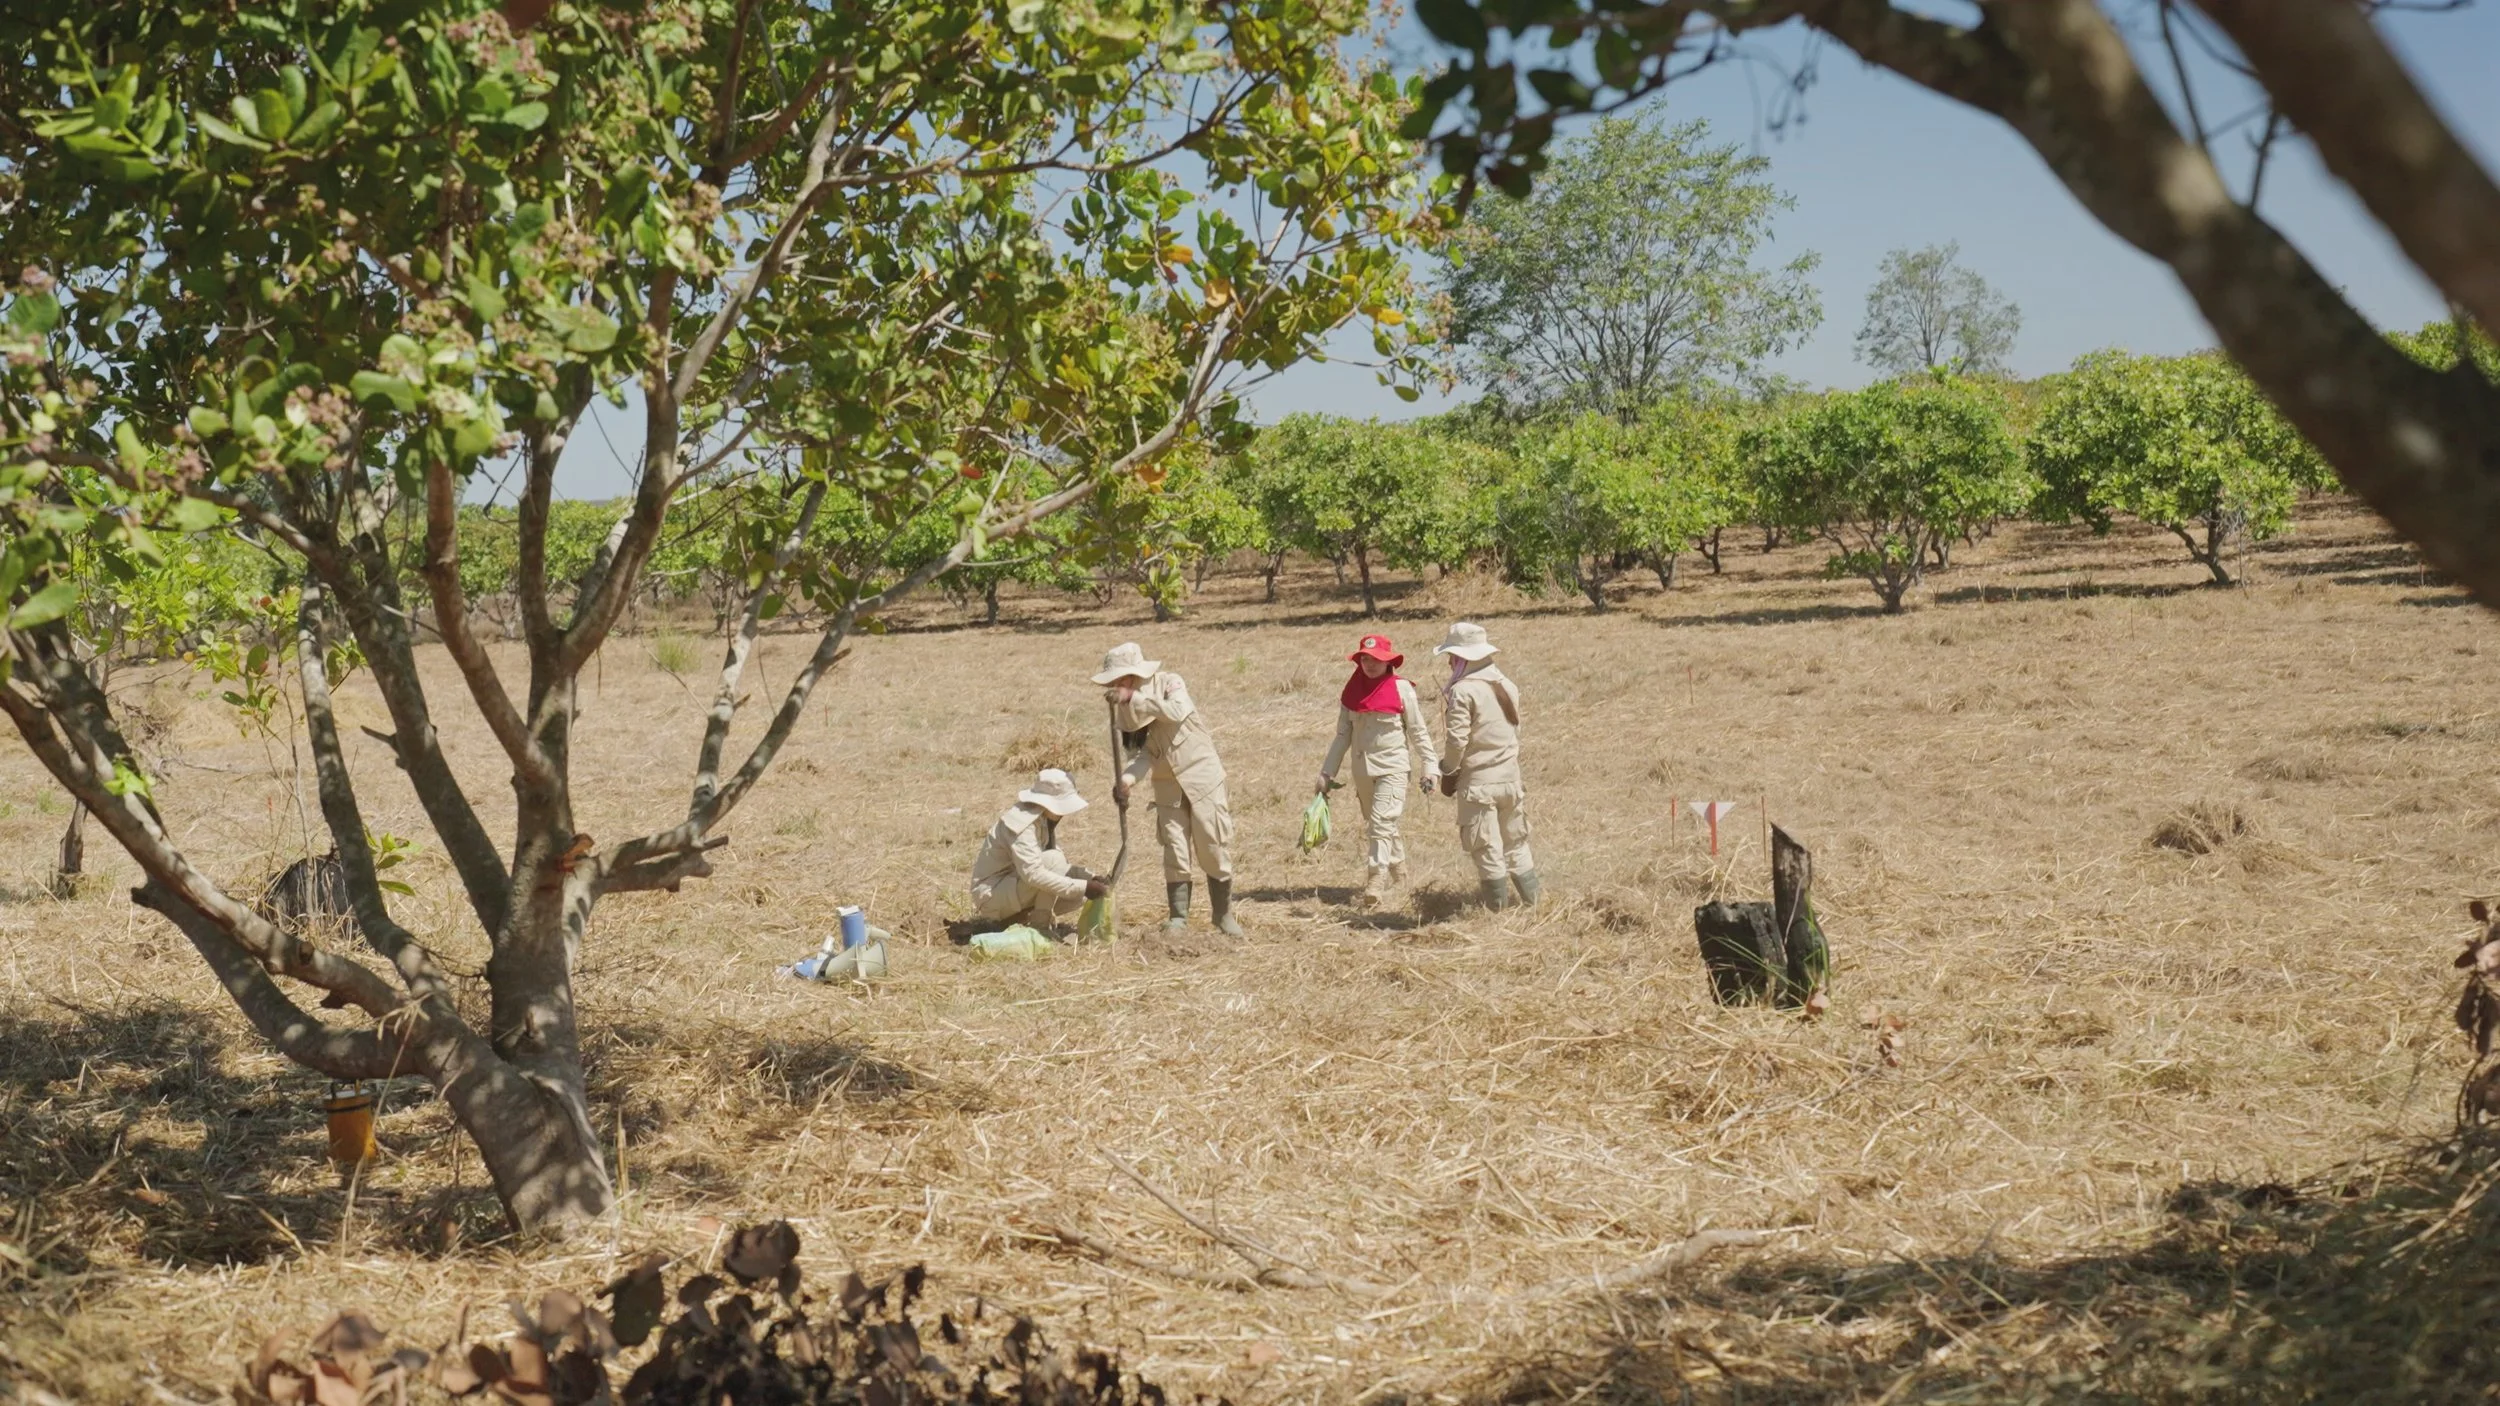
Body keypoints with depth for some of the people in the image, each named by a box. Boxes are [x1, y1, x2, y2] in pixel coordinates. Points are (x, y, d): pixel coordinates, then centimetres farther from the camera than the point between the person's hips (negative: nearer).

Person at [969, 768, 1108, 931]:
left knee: (1080, 896, -2)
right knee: (1052, 860, -27)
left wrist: (1090, 879, -8)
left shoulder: (1044, 820, 4)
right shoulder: (1022, 822, -25)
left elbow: (1059, 866, 9)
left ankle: (1015, 917, 6)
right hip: (990, 894, -9)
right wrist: (1082, 887, -36)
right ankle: (1040, 926, -17)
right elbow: (1033, 873, -36)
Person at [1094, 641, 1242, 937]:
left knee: (1214, 850, 0)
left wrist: (1134, 698, -36)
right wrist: (1126, 779, -28)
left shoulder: (1169, 683, -13)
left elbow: (1177, 712, -35)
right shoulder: (1124, 709, -1)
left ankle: (1223, 915, 13)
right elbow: (1143, 751, -9)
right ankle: (1178, 918, 8)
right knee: (1175, 854, 0)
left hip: (1201, 776, -4)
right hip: (1167, 785, 4)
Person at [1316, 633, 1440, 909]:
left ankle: (1374, 885, -21)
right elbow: (1343, 735, 9)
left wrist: (1428, 766, -3)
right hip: (1363, 769, 5)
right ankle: (1398, 871, 32)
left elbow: (1418, 732, 0)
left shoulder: (1401, 689, -5)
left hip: (1392, 767, -5)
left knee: (1381, 823, -16)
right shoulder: (1351, 692, 6)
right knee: (1375, 825, 14)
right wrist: (1327, 772, 6)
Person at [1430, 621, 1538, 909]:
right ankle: (1532, 903, 19)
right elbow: (1515, 731, 14)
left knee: (1487, 852, 0)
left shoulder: (1462, 691, -14)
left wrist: (1448, 772, 0)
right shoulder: (1507, 687, 9)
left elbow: (1457, 739, -16)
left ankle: (1498, 909, 2)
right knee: (1516, 845, 17)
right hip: (1510, 777, 7)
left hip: (1478, 783, -7)